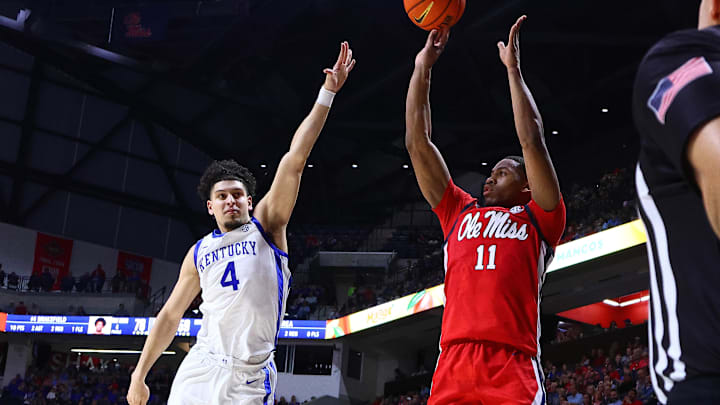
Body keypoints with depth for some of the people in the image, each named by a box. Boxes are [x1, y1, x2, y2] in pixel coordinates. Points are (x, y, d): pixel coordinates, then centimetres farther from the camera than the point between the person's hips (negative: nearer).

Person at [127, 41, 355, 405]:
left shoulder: (266, 227, 4)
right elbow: (170, 314, 19)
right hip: (200, 371, 3)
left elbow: (294, 161, -4)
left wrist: (326, 94, -11)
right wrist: (139, 375, 16)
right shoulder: (199, 252, 14)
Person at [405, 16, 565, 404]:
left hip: (513, 367, -3)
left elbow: (532, 142, 5)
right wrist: (422, 67, 22)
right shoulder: (459, 212, 25)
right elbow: (417, 142, 23)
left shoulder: (537, 219, 15)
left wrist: (513, 68, 9)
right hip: (453, 362, 3)